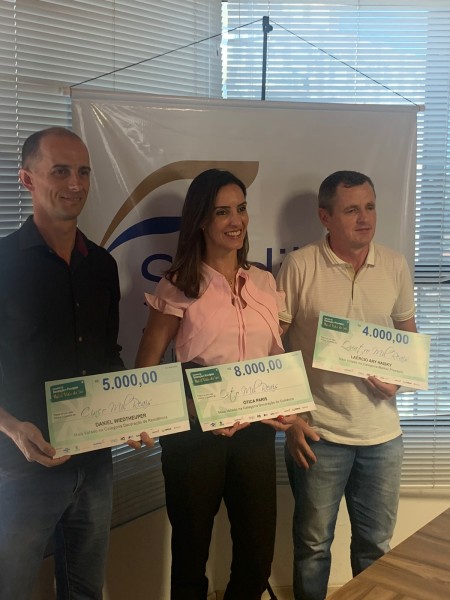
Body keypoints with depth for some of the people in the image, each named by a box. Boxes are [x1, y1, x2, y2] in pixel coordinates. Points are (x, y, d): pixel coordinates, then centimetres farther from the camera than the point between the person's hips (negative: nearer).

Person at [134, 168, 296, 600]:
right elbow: (146, 368, -5)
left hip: (256, 430, 4)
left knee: (258, 556, 9)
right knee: (191, 552, 11)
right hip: (195, 432, -3)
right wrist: (198, 411, -17)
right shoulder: (178, 287, -5)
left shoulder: (264, 284, 8)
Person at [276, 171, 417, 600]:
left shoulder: (395, 266, 2)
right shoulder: (299, 266, -9)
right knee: (313, 543, 12)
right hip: (319, 432, -3)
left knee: (376, 544, 17)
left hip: (382, 434, 3)